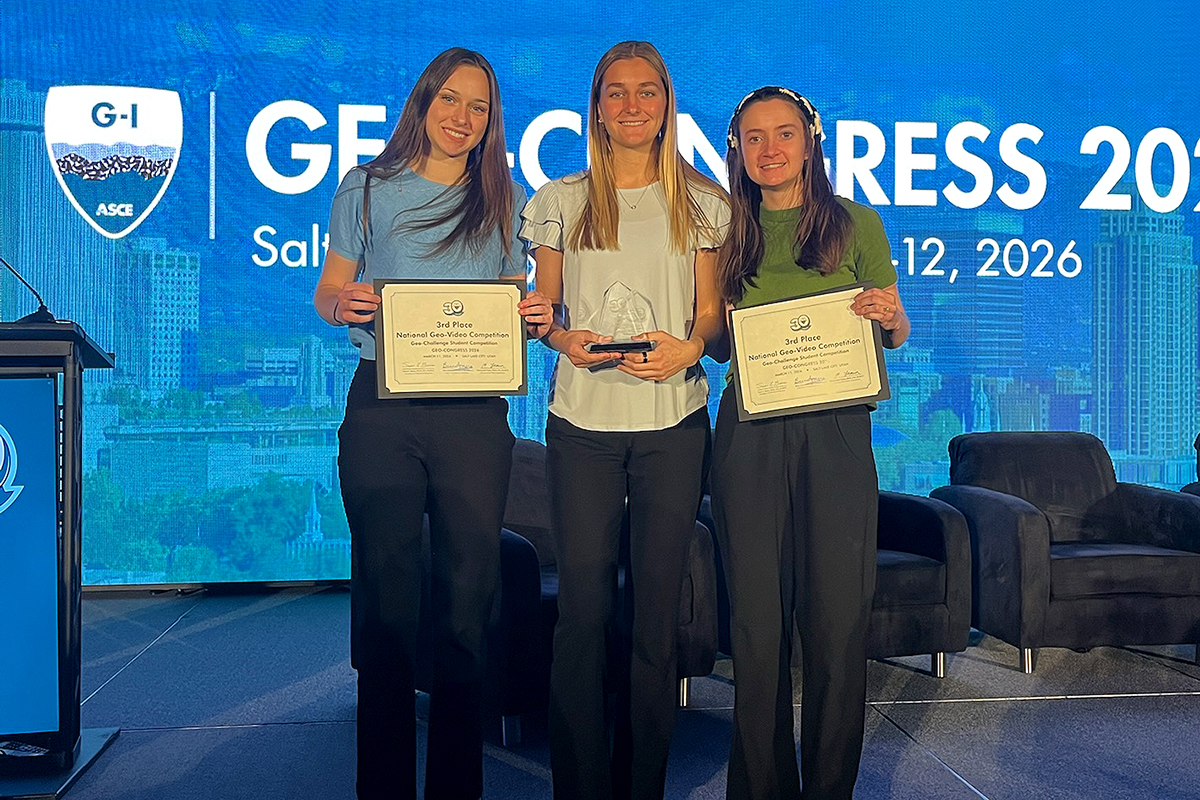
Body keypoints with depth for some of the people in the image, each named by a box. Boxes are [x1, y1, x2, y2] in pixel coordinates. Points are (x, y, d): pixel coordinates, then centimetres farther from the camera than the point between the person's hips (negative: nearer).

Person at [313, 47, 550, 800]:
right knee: (385, 590, 2)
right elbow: (328, 294, 9)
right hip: (381, 406, -1)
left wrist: (536, 317, -7)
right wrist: (344, 304, -14)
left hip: (475, 412, 1)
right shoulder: (368, 188, 9)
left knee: (469, 591, 3)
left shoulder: (507, 201, 13)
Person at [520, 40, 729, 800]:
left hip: (673, 422, 0)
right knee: (584, 607, -1)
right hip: (581, 422, 0)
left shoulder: (701, 202, 11)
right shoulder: (561, 200, 12)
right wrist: (564, 339, -9)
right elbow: (542, 309, 13)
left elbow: (713, 312, 9)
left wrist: (689, 348, -12)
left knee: (658, 609, 3)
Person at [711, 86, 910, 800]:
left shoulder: (856, 223, 7)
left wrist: (892, 317, -12)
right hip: (749, 435, 1)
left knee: (839, 618, 1)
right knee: (757, 620, 4)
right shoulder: (728, 233, 12)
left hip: (836, 431, -1)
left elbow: (897, 334, 10)